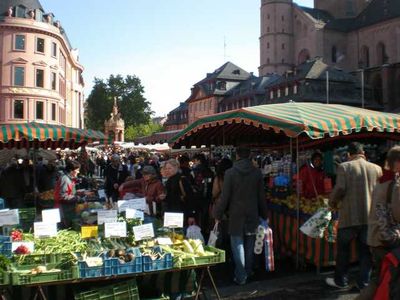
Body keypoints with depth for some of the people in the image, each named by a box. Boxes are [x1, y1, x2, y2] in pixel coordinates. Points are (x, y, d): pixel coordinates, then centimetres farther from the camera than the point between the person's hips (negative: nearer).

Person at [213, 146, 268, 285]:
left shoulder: (230, 173, -11)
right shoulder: (257, 172, -3)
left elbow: (224, 196, -9)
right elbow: (262, 196, 2)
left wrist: (218, 215, 1)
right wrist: (263, 214, 13)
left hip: (236, 215, -3)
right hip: (252, 214, 3)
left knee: (238, 245, 4)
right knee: (249, 245, 16)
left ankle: (241, 276, 7)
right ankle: (248, 271, 28)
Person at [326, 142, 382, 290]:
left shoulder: (344, 167, -9)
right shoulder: (376, 168, 1)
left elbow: (340, 189, -16)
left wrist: (332, 201, 2)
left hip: (349, 216, -2)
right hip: (370, 217, 3)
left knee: (343, 249, 13)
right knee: (366, 250, 13)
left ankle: (341, 281, 22)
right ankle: (364, 282, 19)